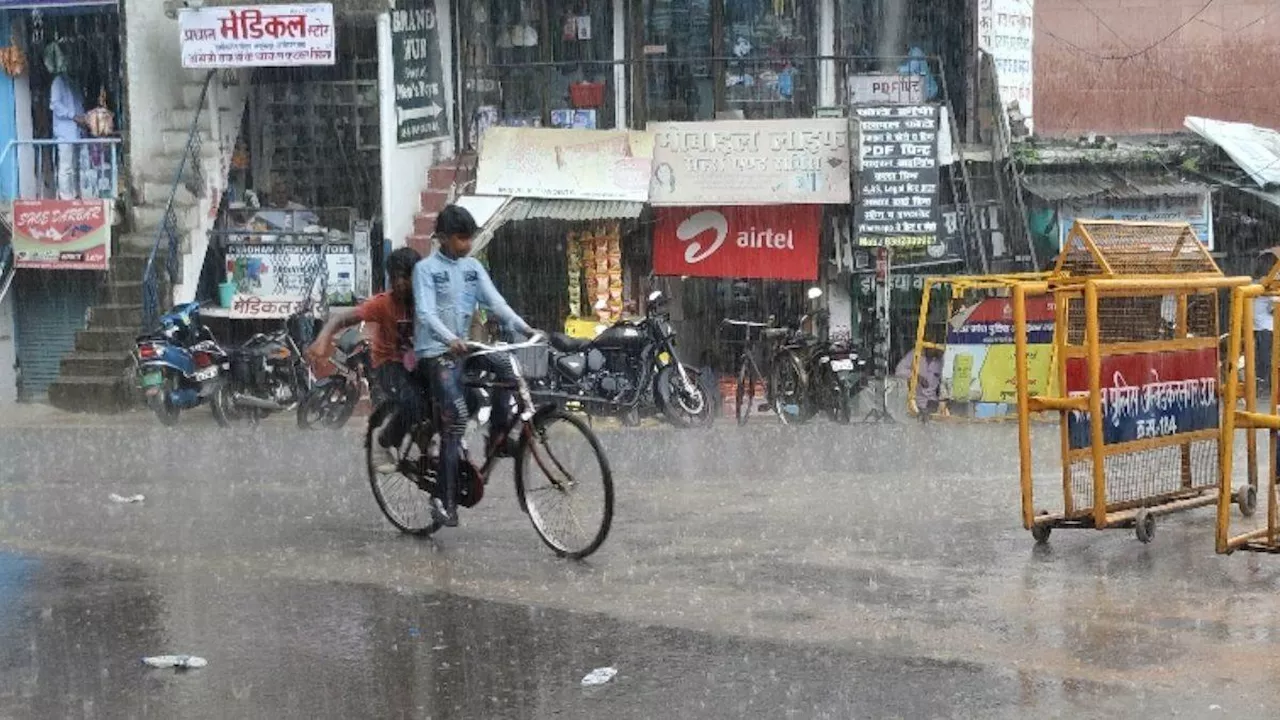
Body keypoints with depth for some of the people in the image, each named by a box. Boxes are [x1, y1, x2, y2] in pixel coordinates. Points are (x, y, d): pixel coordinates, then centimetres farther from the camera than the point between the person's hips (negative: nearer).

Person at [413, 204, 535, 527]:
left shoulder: (473, 267, 9)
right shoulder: (426, 268, -8)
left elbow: (495, 301, 0)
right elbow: (426, 313, -20)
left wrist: (524, 327, -16)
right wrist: (451, 339, -37)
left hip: (463, 346, 6)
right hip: (435, 351, -5)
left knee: (506, 364, -22)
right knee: (457, 417, -17)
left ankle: (498, 436, -5)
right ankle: (446, 500, -12)